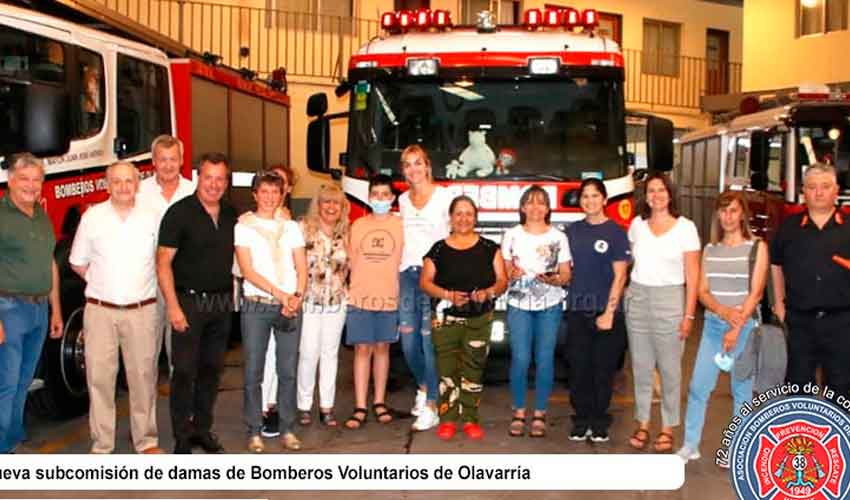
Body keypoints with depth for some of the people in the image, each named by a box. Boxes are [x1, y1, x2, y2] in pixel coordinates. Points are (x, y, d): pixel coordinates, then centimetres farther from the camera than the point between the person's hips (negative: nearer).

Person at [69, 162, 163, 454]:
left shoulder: (152, 218, 3)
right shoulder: (92, 217, 2)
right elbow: (78, 263, 9)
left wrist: (140, 284, 6)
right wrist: (104, 284, 3)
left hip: (142, 310, 1)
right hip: (100, 310, 0)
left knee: (143, 374, 5)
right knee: (99, 376, 0)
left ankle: (146, 440, 16)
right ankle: (101, 444, 9)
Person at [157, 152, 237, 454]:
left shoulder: (231, 215, 8)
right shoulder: (179, 213, -9)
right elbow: (163, 262, -11)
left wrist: (234, 297, 8)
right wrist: (173, 306, -17)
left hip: (221, 304, 5)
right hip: (190, 301, -5)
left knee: (211, 369, 12)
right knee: (184, 371, 0)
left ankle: (203, 429, 24)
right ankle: (182, 437, 9)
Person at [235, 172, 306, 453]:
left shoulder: (291, 228, 14)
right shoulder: (243, 227, 4)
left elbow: (302, 268, 9)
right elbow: (247, 269, -6)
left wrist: (296, 297, -9)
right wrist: (279, 294, -14)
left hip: (290, 306, 3)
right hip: (256, 305, -2)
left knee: (288, 371, 4)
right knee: (253, 372, 0)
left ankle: (287, 429, 13)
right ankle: (254, 431, 9)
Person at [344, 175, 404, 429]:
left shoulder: (401, 225, 3)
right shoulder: (358, 225, 7)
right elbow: (351, 260, 11)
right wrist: (352, 290, 7)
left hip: (389, 296, 0)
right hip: (360, 296, 0)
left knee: (382, 348, 10)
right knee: (362, 349, 1)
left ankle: (379, 402, 20)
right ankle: (360, 408, 4)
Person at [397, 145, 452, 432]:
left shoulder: (444, 196, -1)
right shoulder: (403, 199, 16)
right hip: (407, 273, 5)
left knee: (430, 341, -7)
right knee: (409, 342, 6)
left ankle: (431, 407, -2)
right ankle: (423, 386, 31)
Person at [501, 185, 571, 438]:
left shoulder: (558, 237, 5)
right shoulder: (512, 235, 6)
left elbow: (566, 274, 5)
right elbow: (503, 271, 7)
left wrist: (554, 280, -17)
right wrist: (511, 274, -15)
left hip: (550, 305, 0)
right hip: (519, 304, 0)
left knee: (544, 359, -2)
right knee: (520, 358, -7)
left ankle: (539, 414, 11)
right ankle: (519, 413, 8)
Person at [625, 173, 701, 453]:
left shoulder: (685, 227, -3)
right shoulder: (637, 225, 8)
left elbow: (692, 274, -4)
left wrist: (689, 314, -9)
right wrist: (626, 298, 7)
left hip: (670, 300, -3)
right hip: (637, 298, 3)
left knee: (669, 368, 1)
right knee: (641, 366, 7)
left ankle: (668, 428, 11)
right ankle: (642, 424, 16)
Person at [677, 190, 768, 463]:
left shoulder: (756, 247, 0)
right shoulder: (710, 249, 11)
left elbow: (756, 293, -7)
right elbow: (703, 291, 5)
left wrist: (736, 328, -14)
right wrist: (723, 311, -15)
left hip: (745, 325, -3)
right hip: (712, 324, 3)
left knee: (741, 389, 2)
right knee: (698, 386, 1)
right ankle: (690, 445, 10)